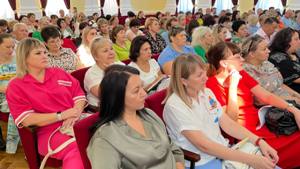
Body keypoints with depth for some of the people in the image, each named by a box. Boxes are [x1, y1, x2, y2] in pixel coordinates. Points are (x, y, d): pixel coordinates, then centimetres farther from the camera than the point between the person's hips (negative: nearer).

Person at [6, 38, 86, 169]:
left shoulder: (59, 73, 17)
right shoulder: (16, 86, 5)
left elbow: (80, 95, 12)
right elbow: (27, 119, -5)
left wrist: (73, 116, -8)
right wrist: (62, 115, -12)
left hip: (76, 121, 5)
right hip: (50, 131, -4)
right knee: (75, 149, -38)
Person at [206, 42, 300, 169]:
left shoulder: (241, 74, 7)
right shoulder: (212, 85, -14)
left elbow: (266, 96, 6)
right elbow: (231, 120, -17)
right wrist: (233, 86, -20)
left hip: (261, 124, 7)